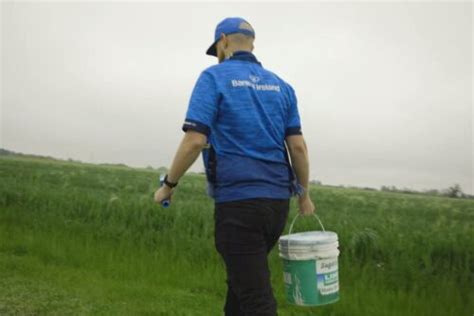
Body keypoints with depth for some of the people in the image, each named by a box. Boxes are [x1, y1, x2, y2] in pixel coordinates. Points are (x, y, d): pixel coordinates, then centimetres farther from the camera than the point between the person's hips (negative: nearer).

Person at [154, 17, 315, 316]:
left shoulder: (214, 77, -3)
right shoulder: (281, 85, 13)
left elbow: (195, 141, -13)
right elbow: (298, 146, 6)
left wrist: (168, 184, 0)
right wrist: (304, 194, 17)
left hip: (238, 200, -6)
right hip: (277, 199, 7)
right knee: (243, 278, 23)